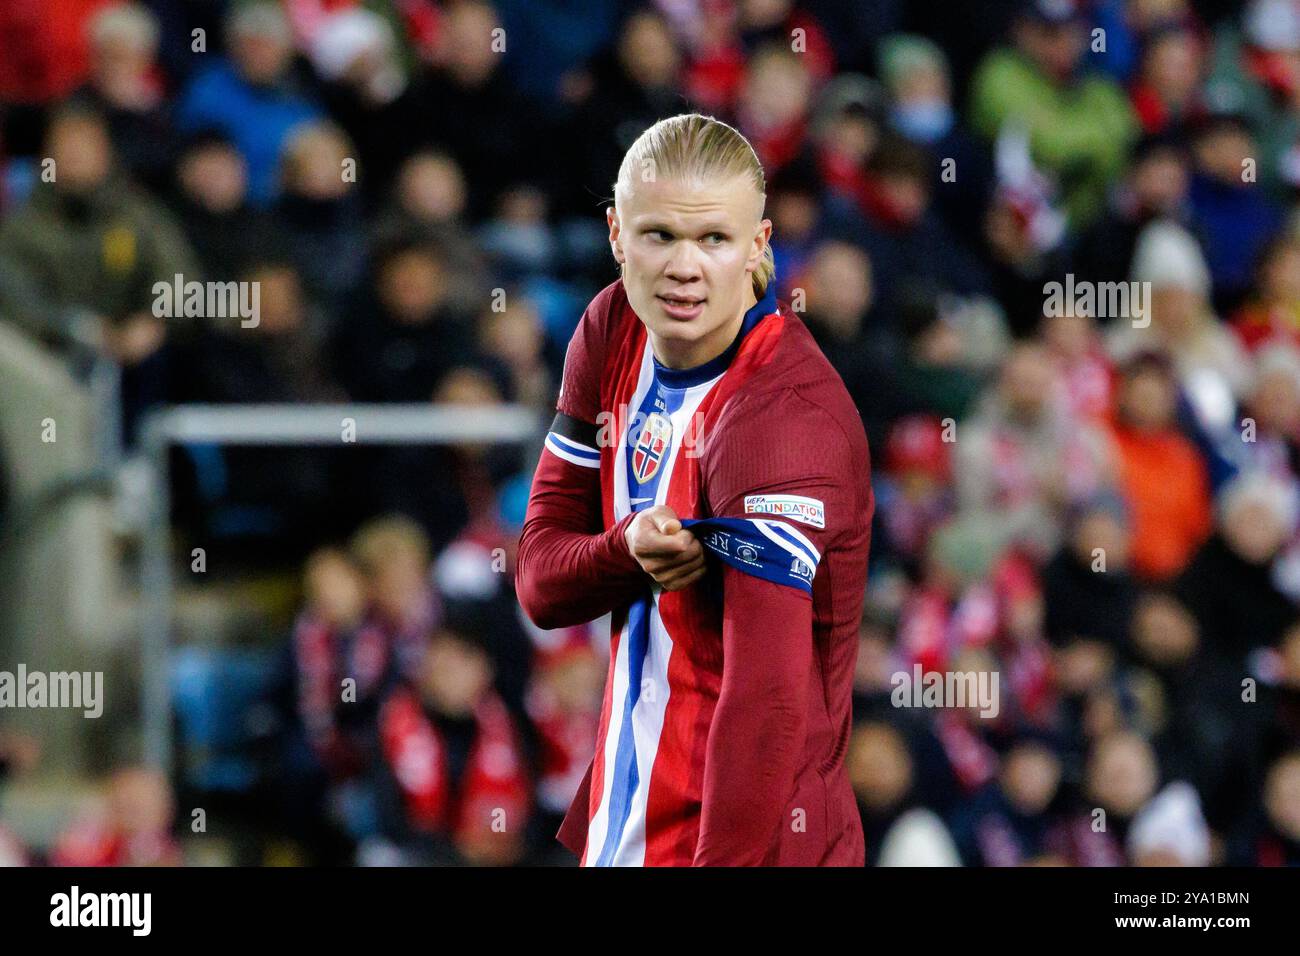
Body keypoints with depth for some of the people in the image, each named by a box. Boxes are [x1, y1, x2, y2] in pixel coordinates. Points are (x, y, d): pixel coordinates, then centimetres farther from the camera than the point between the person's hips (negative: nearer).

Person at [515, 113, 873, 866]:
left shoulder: (784, 422, -23)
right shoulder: (615, 330, -1)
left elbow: (770, 700, -30)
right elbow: (541, 583, 3)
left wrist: (725, 860, -38)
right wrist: (631, 552, -18)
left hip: (747, 839, -7)